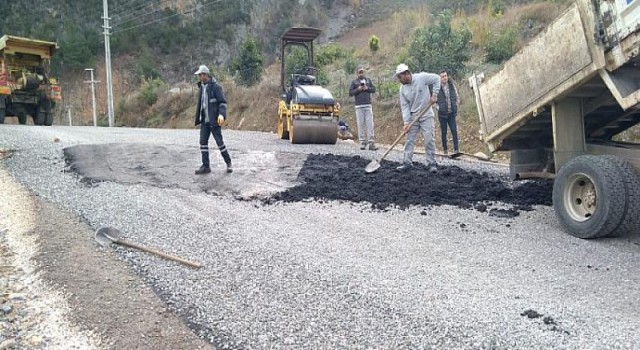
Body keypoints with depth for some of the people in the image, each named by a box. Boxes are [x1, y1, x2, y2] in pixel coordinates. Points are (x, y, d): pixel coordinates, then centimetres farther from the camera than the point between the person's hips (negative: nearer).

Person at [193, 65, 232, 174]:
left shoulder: (215, 86, -9)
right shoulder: (201, 87, 12)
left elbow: (223, 102, -13)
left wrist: (221, 114, -28)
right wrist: (198, 118, 16)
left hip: (214, 120, -7)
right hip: (204, 120, 7)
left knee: (219, 142, -2)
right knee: (203, 142, 2)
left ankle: (228, 163, 14)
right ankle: (205, 166, 7)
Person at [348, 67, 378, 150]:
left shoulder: (368, 80, 15)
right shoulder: (354, 82, 8)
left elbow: (374, 89, 13)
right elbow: (350, 93, 3)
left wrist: (367, 88, -5)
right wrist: (358, 89, -11)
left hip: (368, 105, 2)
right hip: (359, 106, -1)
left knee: (370, 123, -6)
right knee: (360, 124, -3)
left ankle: (371, 142, -7)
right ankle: (362, 142, 3)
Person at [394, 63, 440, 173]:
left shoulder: (421, 77, -13)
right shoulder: (403, 89, -2)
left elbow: (436, 78, -3)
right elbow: (405, 106, -4)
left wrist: (434, 94, -10)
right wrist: (406, 122, -13)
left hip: (426, 115, -4)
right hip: (413, 117, 4)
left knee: (429, 140, -5)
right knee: (409, 140, 3)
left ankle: (432, 164, 3)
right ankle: (407, 163, 9)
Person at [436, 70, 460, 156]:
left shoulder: (452, 86, 4)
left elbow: (457, 98, 14)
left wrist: (456, 107, 7)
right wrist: (439, 108, -6)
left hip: (451, 113, 3)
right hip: (442, 114, -3)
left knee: (454, 131, -5)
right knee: (444, 132, 5)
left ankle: (456, 149, -4)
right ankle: (445, 149, 16)